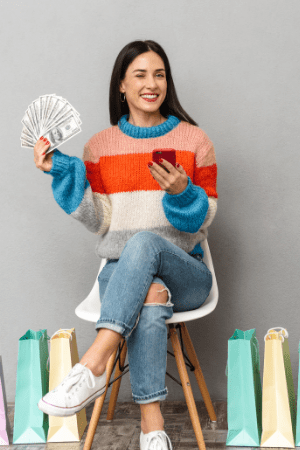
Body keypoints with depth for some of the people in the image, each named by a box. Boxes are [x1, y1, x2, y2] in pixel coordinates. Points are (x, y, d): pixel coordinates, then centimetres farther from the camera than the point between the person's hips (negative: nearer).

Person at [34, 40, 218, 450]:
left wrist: (182, 193, -20)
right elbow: (99, 222, 2)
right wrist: (63, 172, -7)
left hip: (183, 270, 0)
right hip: (121, 272, 1)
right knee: (150, 295, -37)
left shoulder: (194, 140, 6)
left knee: (144, 242, -37)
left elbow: (201, 224, 2)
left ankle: (91, 367, -43)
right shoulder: (101, 146, 9)